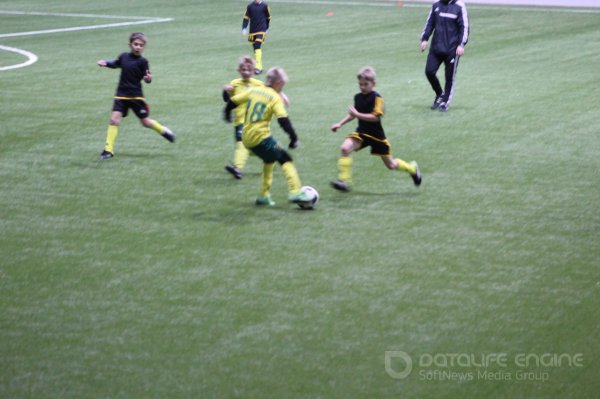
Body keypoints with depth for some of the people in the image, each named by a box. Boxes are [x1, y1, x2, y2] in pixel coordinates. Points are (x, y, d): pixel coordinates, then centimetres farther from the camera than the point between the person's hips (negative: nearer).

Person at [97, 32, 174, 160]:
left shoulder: (142, 61, -9)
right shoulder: (123, 56, 3)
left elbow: (146, 78, -11)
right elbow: (116, 64, 24)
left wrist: (148, 78, -34)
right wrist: (106, 63, 7)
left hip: (136, 96, -3)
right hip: (121, 95, 3)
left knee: (146, 122, 5)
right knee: (114, 119, -11)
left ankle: (164, 131, 35)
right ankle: (108, 150, -5)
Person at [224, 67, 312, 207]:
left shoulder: (252, 91, 10)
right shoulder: (275, 98, -5)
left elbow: (232, 102, 12)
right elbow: (283, 120, -16)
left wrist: (227, 114, 31)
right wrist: (294, 137, -11)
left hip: (246, 138, 7)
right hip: (261, 137, -7)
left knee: (269, 159, 27)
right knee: (285, 160, -1)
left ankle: (263, 196, 29)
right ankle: (295, 192, -18)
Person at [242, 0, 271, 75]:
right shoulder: (250, 6, 2)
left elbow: (268, 18, 11)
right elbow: (246, 18, 4)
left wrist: (266, 28, 17)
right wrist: (244, 29, -8)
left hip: (261, 30, -3)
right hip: (252, 31, 3)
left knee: (258, 48, -18)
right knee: (255, 49, 9)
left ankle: (258, 68, -20)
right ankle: (259, 67, 21)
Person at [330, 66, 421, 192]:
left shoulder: (376, 98, -16)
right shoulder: (358, 97, 2)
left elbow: (375, 117, -26)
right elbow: (353, 114, 19)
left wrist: (357, 114, -30)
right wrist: (340, 124, 11)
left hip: (376, 135, -4)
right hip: (361, 132, 4)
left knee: (391, 165, 9)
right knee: (345, 147, -26)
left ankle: (412, 168, 41)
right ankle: (344, 181, -24)